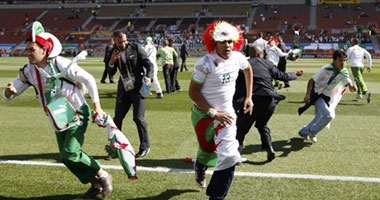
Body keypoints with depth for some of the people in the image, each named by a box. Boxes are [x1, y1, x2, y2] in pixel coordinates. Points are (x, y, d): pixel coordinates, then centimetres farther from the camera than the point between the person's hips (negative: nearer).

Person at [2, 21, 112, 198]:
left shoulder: (62, 64, -20)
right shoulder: (28, 71, -4)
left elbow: (89, 80, -11)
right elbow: (8, 96, 2)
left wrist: (96, 106, -12)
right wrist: (9, 92, -23)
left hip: (77, 115, -7)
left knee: (71, 154, -17)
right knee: (66, 158, 8)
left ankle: (103, 177, 4)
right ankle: (96, 185, 24)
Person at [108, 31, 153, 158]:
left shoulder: (135, 48, -5)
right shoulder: (114, 52, 6)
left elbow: (148, 64, -4)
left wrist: (148, 77, -22)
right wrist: (112, 61, -11)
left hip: (137, 88, -4)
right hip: (124, 89, 4)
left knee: (138, 118, -7)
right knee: (117, 118, 5)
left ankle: (145, 147, 10)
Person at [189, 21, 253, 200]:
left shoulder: (237, 58, -5)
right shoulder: (205, 64, -21)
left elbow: (248, 69, 18)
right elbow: (193, 92, -17)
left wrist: (248, 97, 15)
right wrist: (213, 113, -22)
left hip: (226, 113, 4)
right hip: (204, 114, -4)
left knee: (229, 156, -6)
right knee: (208, 151, 13)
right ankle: (200, 166, 50)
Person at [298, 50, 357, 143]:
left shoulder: (344, 72, -5)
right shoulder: (326, 69, -20)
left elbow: (349, 85, -9)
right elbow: (312, 80, -16)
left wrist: (353, 87, -34)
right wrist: (308, 94, -26)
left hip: (328, 98, 7)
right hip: (318, 95, -7)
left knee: (320, 117, 17)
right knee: (328, 115, -23)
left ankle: (304, 132, 38)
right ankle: (312, 131, -3)